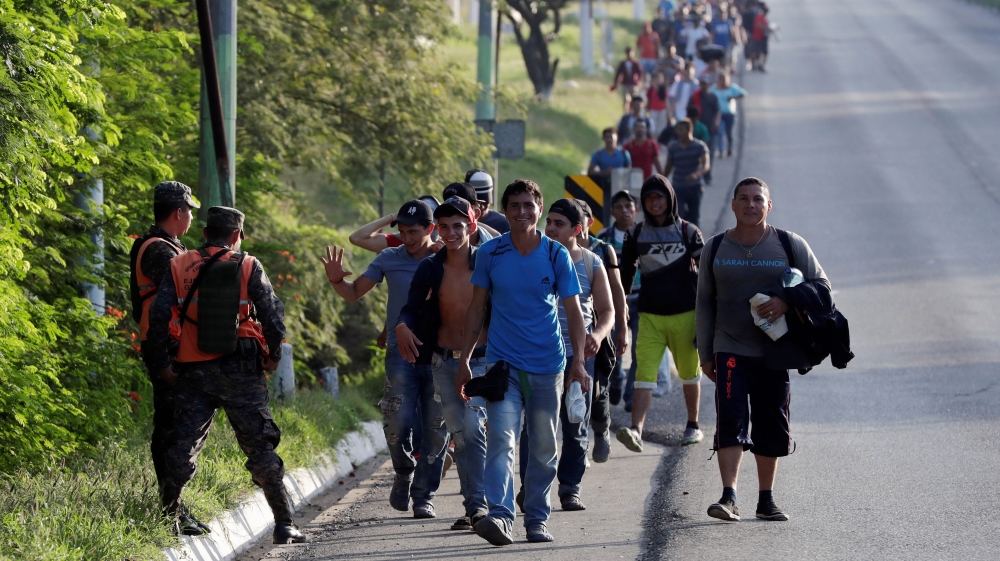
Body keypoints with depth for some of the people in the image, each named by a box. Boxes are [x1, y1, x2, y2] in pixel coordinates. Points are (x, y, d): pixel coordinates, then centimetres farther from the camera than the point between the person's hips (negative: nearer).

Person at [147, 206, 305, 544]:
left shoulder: (179, 267, 3)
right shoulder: (249, 267, -1)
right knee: (260, 448, 4)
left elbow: (158, 317, -4)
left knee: (182, 450, 8)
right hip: (240, 373, -1)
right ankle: (284, 525, 3)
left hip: (193, 373, 1)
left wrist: (161, 364, 6)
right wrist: (273, 356, 11)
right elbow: (273, 316, -5)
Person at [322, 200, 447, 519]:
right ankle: (404, 474, 15)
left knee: (435, 430, 0)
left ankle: (424, 496, 10)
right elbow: (354, 293, 11)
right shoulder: (390, 259, 6)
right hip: (401, 352, 0)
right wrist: (337, 280, -9)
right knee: (398, 422, -13)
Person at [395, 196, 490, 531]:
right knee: (460, 435, 5)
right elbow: (411, 308, 0)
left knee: (473, 428, -18)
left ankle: (478, 505, -17)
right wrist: (403, 326, -22)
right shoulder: (429, 269, 1)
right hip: (444, 362, 3)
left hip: (482, 360, -3)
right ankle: (474, 507, 11)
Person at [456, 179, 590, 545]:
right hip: (503, 363, -1)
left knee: (543, 448, 8)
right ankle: (499, 516, -28)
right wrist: (464, 360, 6)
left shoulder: (556, 255, -1)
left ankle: (536, 520, 19)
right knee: (501, 439, -17)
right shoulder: (491, 253, 1)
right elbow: (477, 308, 9)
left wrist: (578, 361, -13)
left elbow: (574, 311, -2)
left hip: (547, 364, 1)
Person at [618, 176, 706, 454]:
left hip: (685, 314, -1)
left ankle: (693, 426, 30)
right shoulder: (636, 234, 5)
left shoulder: (687, 232, 0)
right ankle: (636, 431, -24)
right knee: (645, 373, -13)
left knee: (689, 373, 12)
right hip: (650, 316, 1)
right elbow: (626, 273, 11)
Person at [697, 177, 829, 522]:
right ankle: (729, 497, -21)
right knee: (731, 421, -16)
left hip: (774, 351, 0)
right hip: (730, 349, 0)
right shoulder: (716, 248, 6)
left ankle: (766, 500, 19)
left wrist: (787, 303, -15)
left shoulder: (790, 245, 2)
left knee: (771, 426, 6)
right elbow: (705, 303, 13)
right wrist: (705, 354, 10)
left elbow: (821, 285, 4)